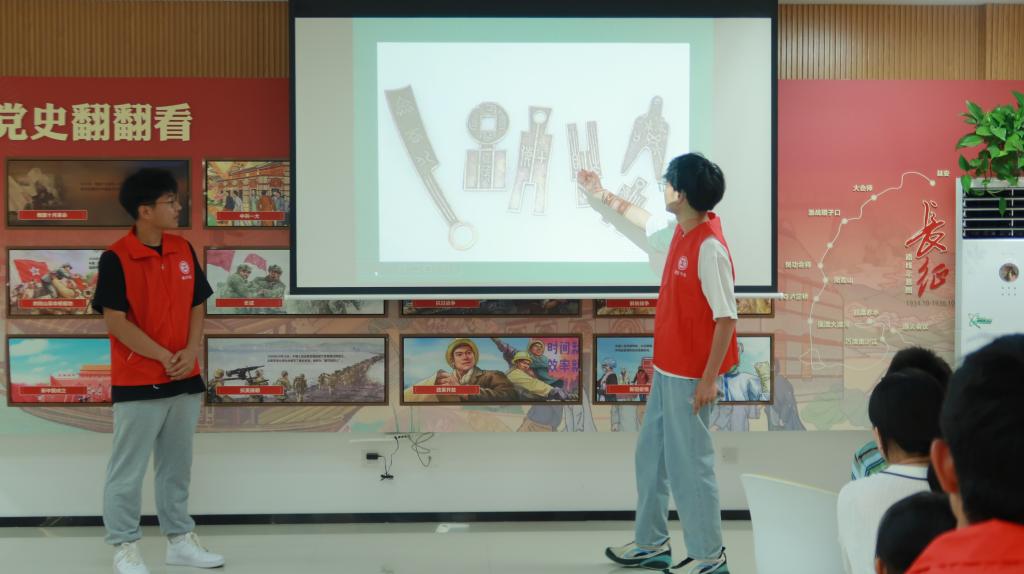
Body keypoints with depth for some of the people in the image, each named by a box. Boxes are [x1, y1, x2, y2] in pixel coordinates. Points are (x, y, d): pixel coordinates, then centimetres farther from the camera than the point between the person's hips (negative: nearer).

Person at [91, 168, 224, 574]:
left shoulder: (184, 251, 6)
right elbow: (115, 322, -14)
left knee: (177, 465, 15)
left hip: (185, 379, 6)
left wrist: (190, 353, -5)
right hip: (137, 383, -6)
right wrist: (164, 357, -15)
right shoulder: (115, 258, -12)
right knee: (128, 469, 4)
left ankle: (180, 540, 27)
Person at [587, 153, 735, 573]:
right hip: (667, 367, 10)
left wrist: (709, 379, -22)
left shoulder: (709, 248, -24)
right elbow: (647, 221, 28)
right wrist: (602, 194, 33)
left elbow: (727, 319, -23)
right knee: (650, 454, 18)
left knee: (688, 462, 1)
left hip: (691, 374, -10)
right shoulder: (681, 230, 4)